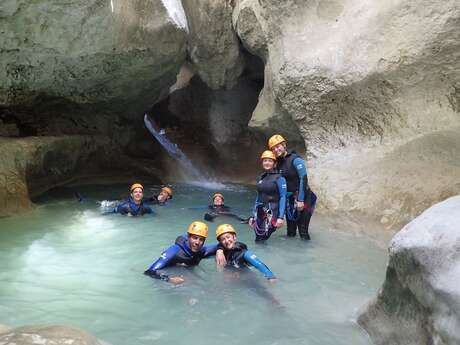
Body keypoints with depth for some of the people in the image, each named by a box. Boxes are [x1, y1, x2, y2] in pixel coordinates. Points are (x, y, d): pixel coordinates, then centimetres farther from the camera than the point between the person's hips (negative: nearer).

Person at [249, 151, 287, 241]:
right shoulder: (261, 178, 12)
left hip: (272, 212, -6)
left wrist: (281, 217, -18)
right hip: (260, 212, 6)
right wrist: (253, 216, 16)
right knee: (258, 238, 5)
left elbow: (283, 197, -10)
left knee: (263, 237, -11)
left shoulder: (279, 178, -6)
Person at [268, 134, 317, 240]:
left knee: (303, 231, -6)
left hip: (302, 198, -7)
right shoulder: (279, 163, 10)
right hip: (289, 199, 7)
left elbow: (303, 179, -18)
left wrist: (300, 200, -21)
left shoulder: (295, 160, -13)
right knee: (290, 231, 13)